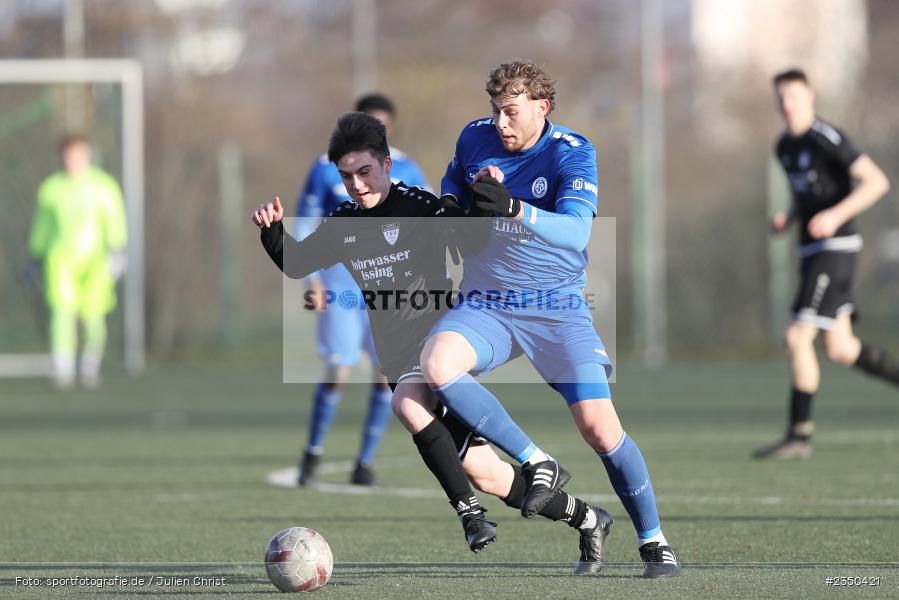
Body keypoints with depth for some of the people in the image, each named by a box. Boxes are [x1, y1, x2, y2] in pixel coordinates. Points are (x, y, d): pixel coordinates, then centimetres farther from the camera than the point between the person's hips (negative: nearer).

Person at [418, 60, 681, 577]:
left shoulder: (572, 152, -11)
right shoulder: (475, 139, 1)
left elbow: (576, 230, -27)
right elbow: (447, 208, 19)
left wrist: (513, 208, -43)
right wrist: (467, 195, -6)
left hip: (558, 309, -3)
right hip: (487, 305, 3)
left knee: (601, 430, -14)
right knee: (437, 364, -30)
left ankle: (653, 541, 6)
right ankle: (537, 463, -20)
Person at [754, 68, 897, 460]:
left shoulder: (827, 139, -14)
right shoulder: (784, 146, 14)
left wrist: (836, 215, -26)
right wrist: (787, 218, 7)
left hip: (835, 247, -9)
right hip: (811, 251, 9)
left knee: (797, 338, -12)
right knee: (839, 350, 9)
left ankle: (798, 436, -7)